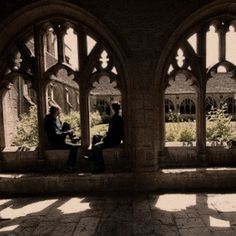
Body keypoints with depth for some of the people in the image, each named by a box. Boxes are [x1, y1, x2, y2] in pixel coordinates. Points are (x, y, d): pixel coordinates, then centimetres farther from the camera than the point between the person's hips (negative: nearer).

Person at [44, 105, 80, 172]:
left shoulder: (56, 118, 7)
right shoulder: (50, 121, -23)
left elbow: (60, 128, 21)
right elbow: (56, 135, -26)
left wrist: (69, 131, 4)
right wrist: (68, 132, -18)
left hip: (59, 139, 10)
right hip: (54, 143, -10)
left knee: (66, 124, 3)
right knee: (75, 147, -20)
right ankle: (69, 166, -10)